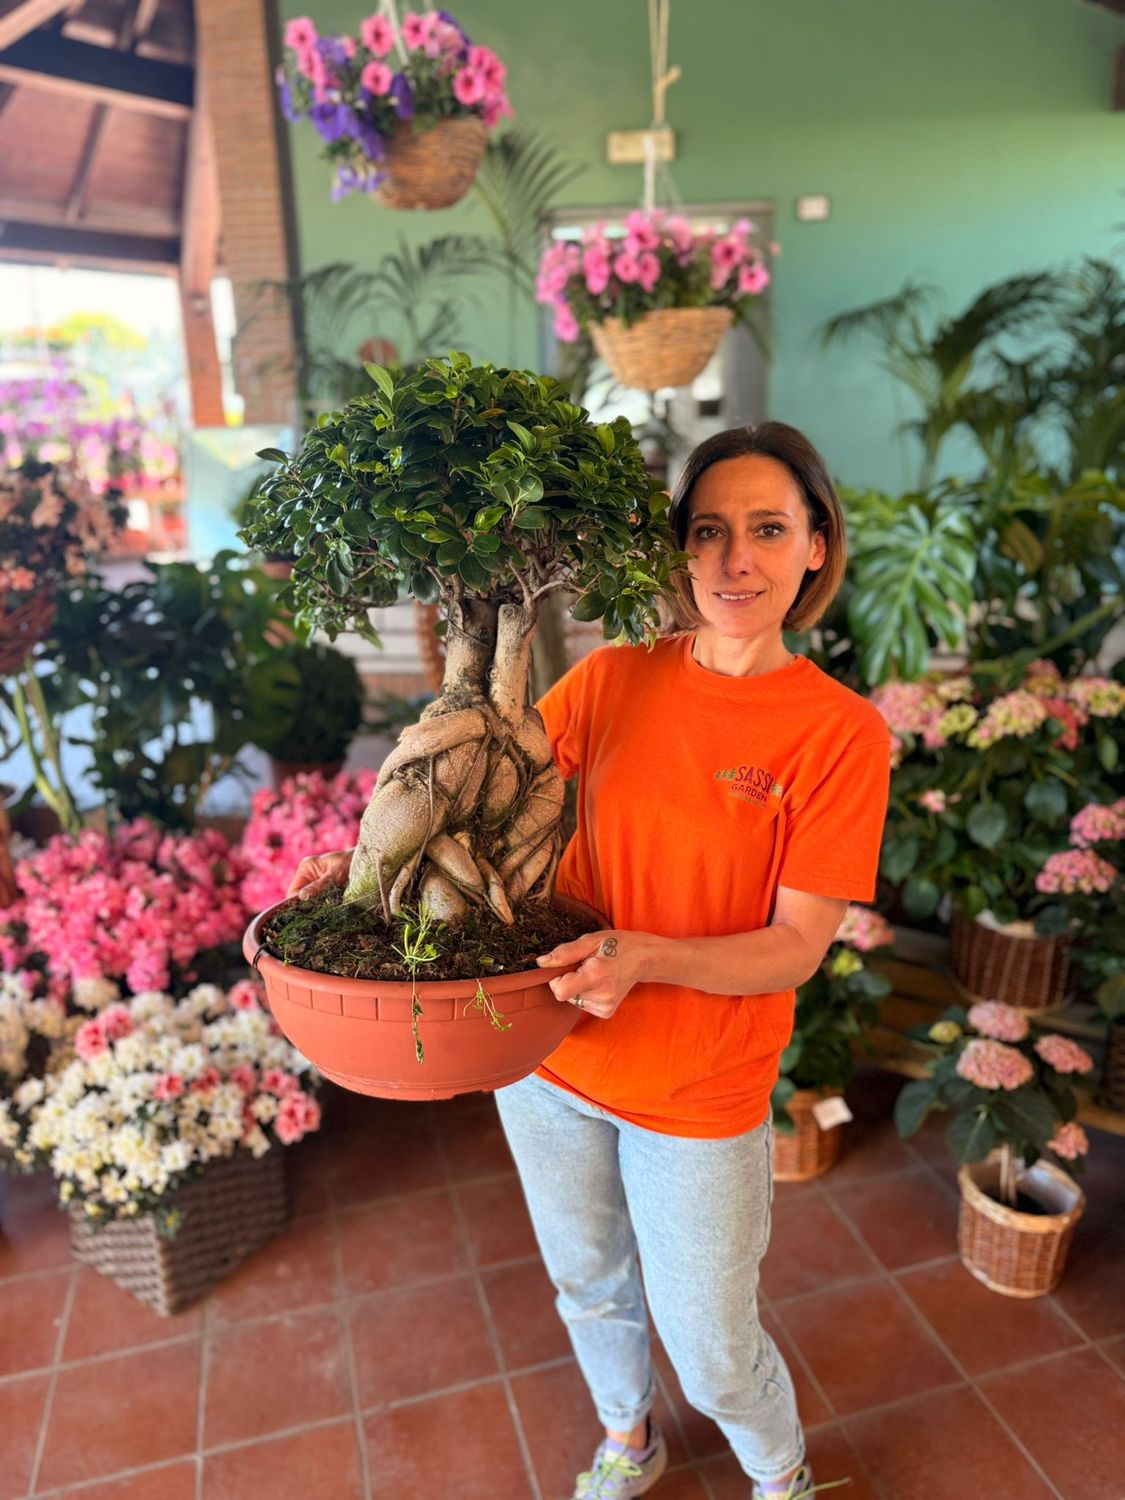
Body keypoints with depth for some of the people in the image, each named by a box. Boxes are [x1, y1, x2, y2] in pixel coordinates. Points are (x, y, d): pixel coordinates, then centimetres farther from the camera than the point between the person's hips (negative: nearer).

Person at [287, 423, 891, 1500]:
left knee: (712, 1351, 15)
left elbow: (796, 947, -16)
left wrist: (642, 956, -32)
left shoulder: (840, 731, -15)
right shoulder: (614, 678, -6)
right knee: (590, 1289, 26)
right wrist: (369, 862, -14)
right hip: (550, 1055, 4)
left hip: (699, 1094, -3)